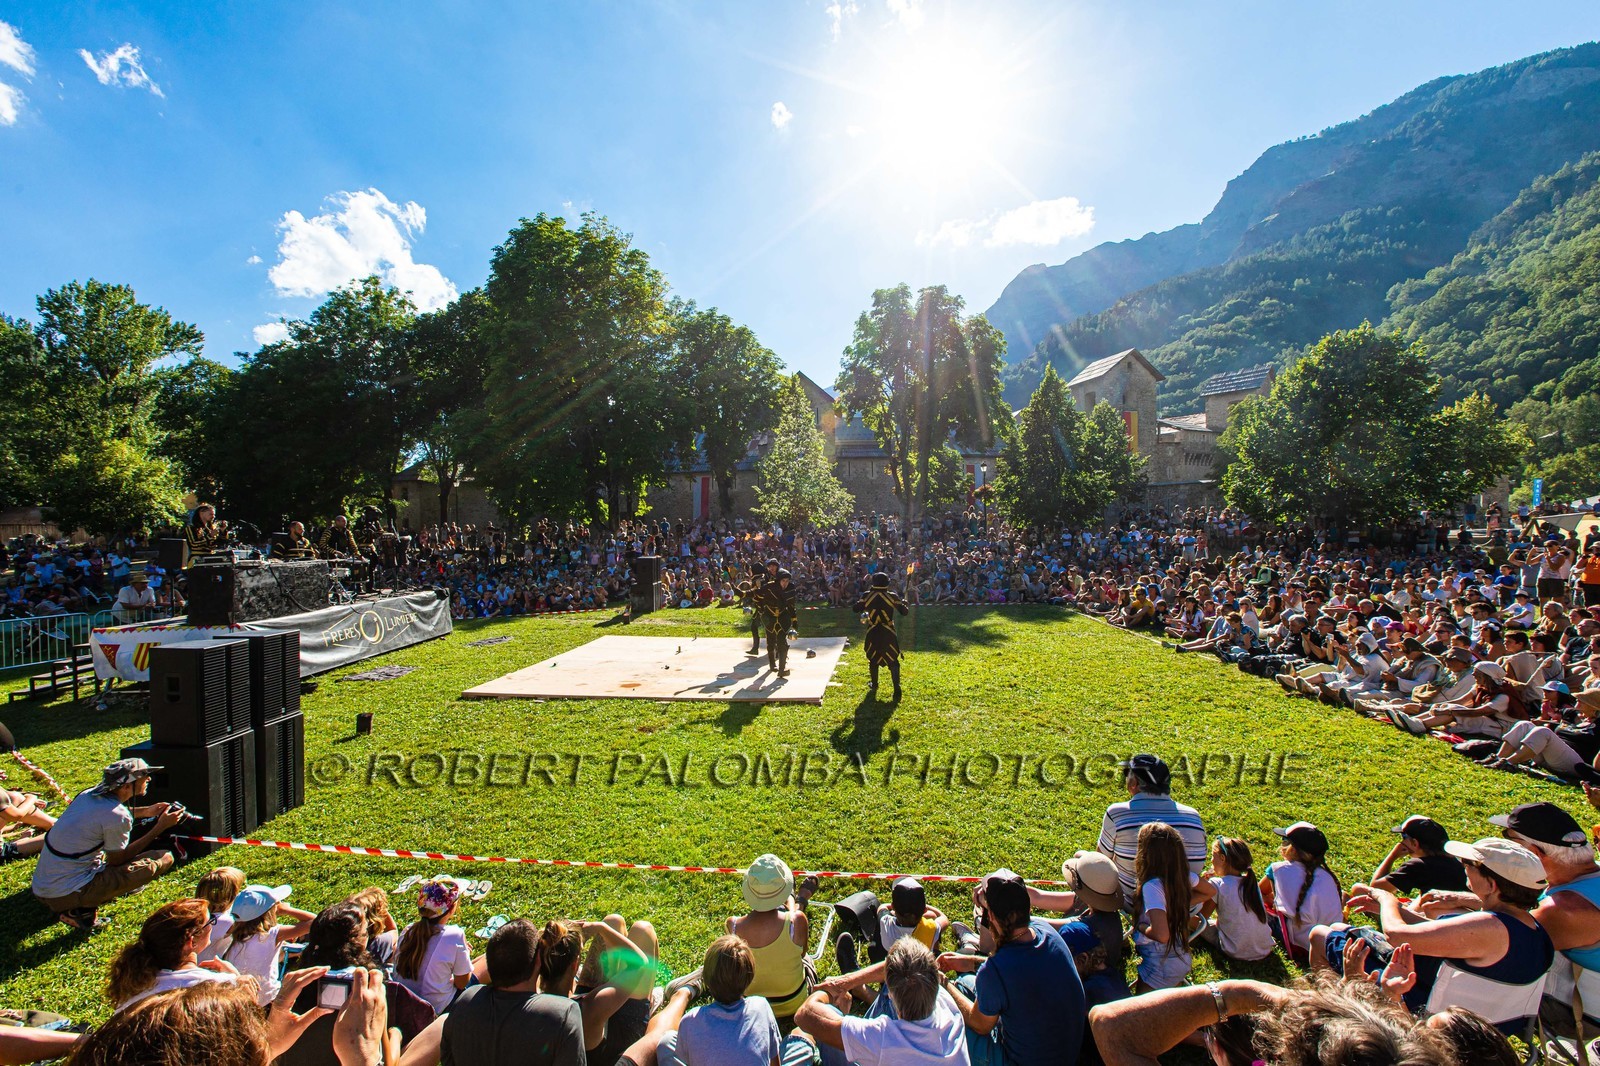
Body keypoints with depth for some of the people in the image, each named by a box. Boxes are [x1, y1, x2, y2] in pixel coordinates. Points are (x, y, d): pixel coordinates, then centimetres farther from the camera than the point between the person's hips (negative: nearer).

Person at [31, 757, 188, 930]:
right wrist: (160, 827, -5)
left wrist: (145, 811, 23)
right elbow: (118, 860, -8)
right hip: (68, 894, -9)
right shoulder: (117, 817, -23)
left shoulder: (88, 794, 2)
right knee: (164, 858, -13)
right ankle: (83, 909, -8)